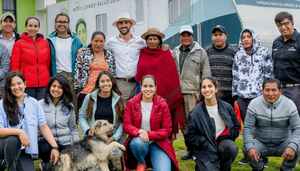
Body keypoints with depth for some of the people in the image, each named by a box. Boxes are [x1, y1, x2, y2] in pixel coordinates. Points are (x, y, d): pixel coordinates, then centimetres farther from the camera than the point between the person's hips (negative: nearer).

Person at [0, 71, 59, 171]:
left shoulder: (34, 103, 4)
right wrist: (19, 131, -28)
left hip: (23, 150, 3)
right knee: (13, 139, -36)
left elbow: (43, 127, 3)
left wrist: (55, 147, -6)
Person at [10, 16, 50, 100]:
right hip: (27, 85, -2)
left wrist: (49, 81, 12)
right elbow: (14, 67, 1)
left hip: (44, 84, 2)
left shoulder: (46, 43, 11)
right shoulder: (19, 44, 3)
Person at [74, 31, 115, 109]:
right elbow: (77, 72, 3)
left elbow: (113, 74, 16)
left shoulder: (110, 56, 13)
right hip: (85, 91, -2)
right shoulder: (84, 53, 4)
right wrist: (78, 89, -3)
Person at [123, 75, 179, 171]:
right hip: (138, 140, 2)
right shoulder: (131, 103, 3)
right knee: (138, 143, -37)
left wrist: (149, 134, -18)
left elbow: (167, 130, -2)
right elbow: (126, 125, -1)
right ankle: (141, 162, -2)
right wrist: (139, 133, -23)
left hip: (158, 143, -1)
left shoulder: (162, 105, 0)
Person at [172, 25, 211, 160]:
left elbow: (206, 74, 0)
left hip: (193, 93, -5)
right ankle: (189, 149, 17)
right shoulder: (175, 52, 17)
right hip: (178, 92, 5)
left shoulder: (200, 52, 4)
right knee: (183, 122, 7)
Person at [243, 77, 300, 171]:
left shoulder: (289, 104, -10)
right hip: (261, 143, 0)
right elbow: (247, 128, -13)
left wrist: (292, 147, -33)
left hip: (282, 144, 0)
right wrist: (250, 147, -31)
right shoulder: (254, 104, -11)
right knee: (246, 149, -29)